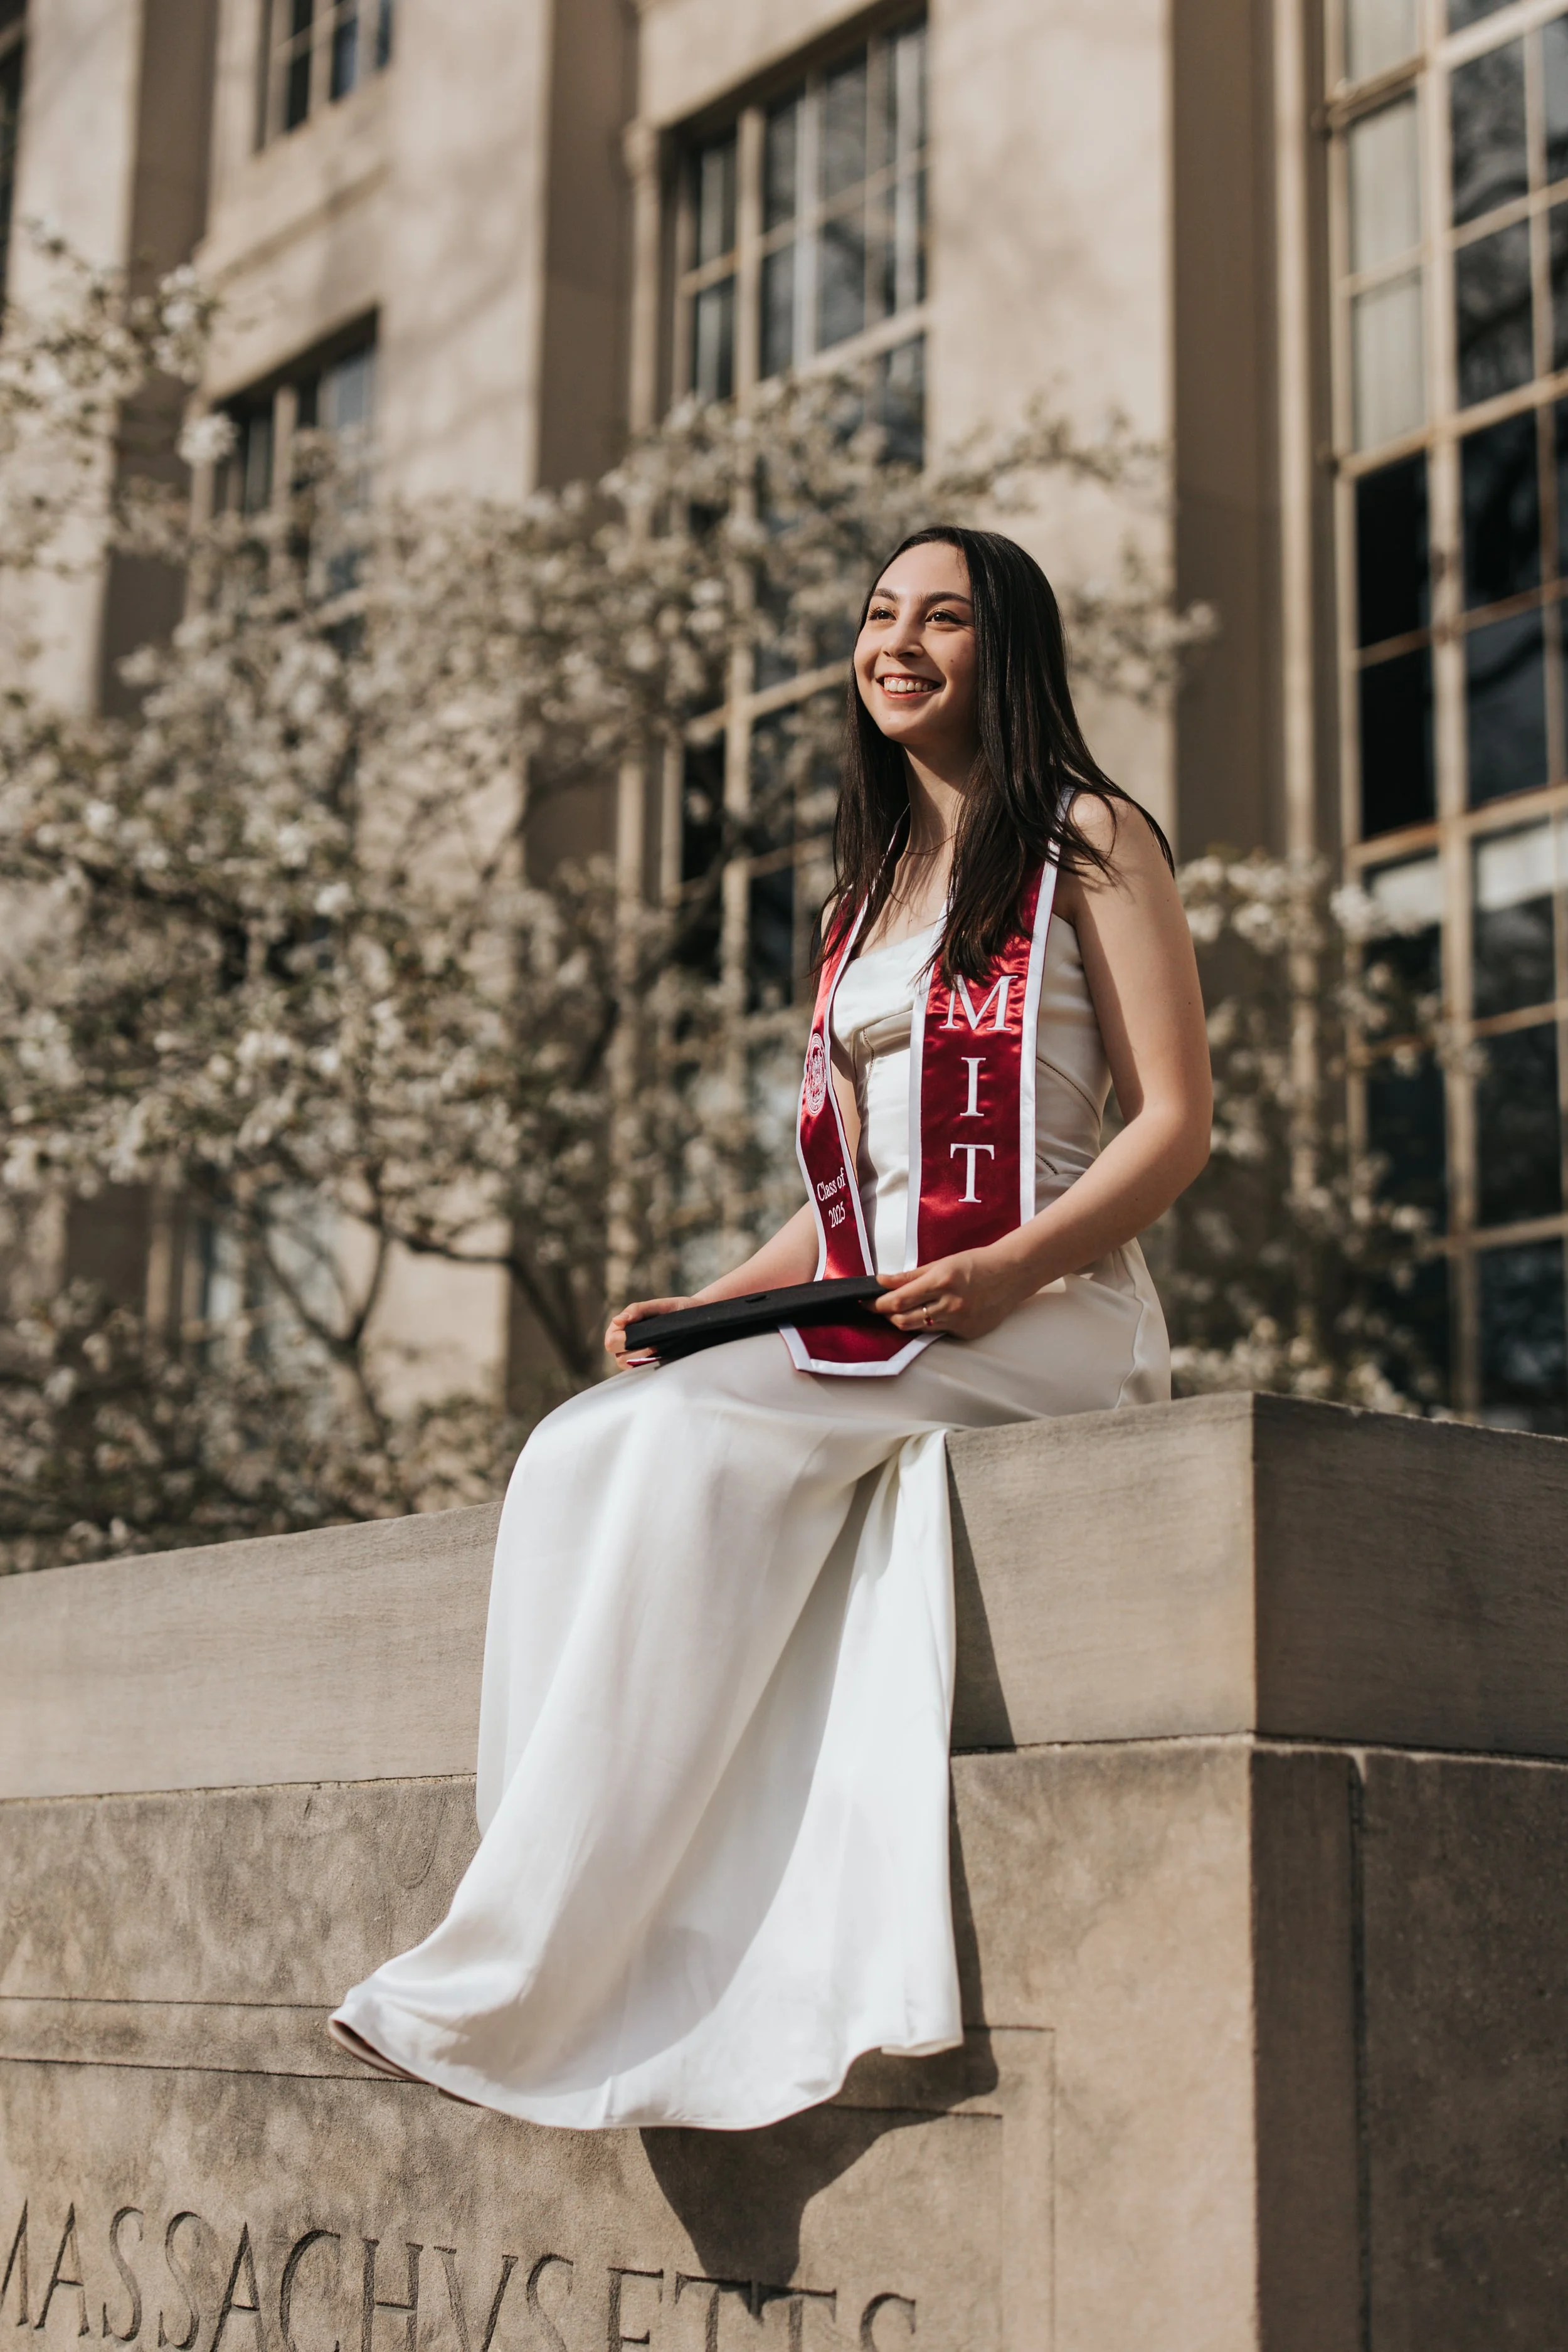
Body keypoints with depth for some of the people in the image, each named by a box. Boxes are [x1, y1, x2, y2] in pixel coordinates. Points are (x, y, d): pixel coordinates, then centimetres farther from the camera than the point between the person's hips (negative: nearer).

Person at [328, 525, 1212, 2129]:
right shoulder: (866, 893, 24)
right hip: (867, 1338, 6)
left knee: (683, 1439, -30)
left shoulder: (1087, 840, 4)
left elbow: (1177, 1123, -4)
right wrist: (707, 1307, 4)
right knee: (585, 1451, -22)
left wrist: (1006, 1271, -20)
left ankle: (524, 1970, -27)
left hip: (1047, 1325, -6)